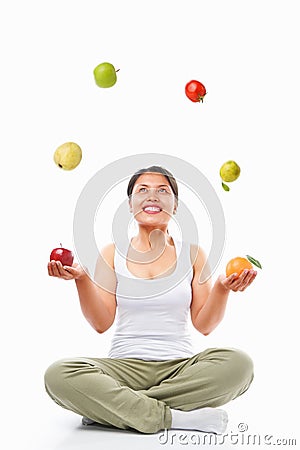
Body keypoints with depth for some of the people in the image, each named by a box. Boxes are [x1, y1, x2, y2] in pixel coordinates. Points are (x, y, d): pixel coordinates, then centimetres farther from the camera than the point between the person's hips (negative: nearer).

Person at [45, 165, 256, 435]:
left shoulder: (192, 253, 9)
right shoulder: (112, 255, 9)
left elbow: (204, 325, 5)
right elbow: (101, 323, 0)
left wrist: (222, 288, -12)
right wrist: (81, 278, -13)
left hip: (180, 366, 1)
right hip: (124, 365, -1)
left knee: (238, 363, -31)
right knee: (58, 375, -29)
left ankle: (105, 407, -22)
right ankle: (175, 418, -24)